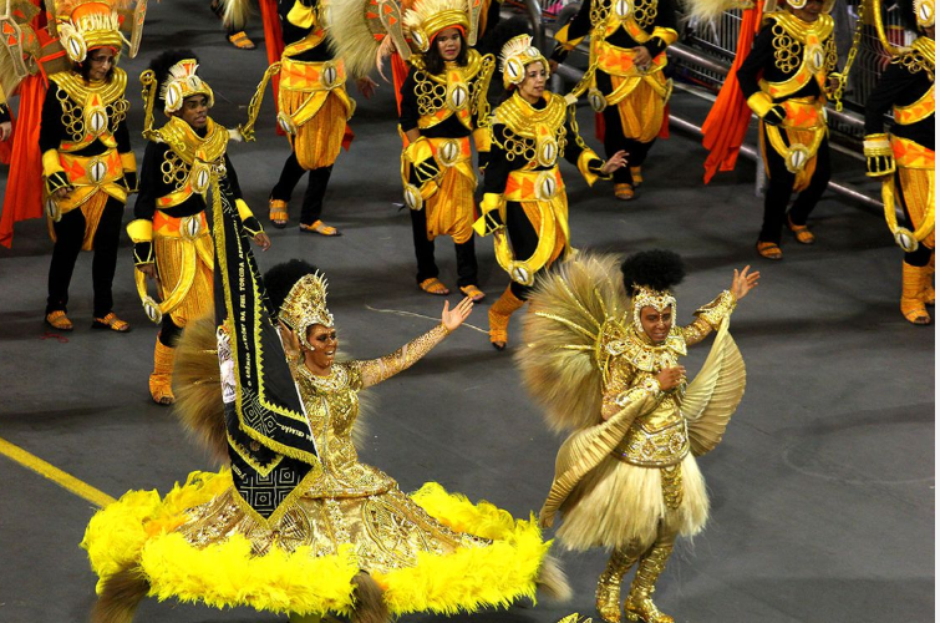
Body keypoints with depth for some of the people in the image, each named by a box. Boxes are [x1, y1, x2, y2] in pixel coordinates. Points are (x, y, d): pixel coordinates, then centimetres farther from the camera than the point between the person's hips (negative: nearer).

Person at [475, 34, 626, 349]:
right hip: (521, 201, -6)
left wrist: (601, 167, -6)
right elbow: (496, 167, -13)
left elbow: (573, 148, 10)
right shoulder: (506, 118, -16)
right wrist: (492, 214, -14)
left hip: (555, 196, 6)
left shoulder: (558, 107, 0)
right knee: (532, 270, -7)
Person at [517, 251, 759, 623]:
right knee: (639, 535, 3)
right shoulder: (624, 355, -22)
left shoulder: (671, 342, -2)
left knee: (669, 530, 14)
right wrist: (657, 384, -30)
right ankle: (608, 586, 31)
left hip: (675, 453, 7)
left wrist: (731, 297, 27)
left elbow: (701, 326, 21)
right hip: (638, 458, -7)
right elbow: (609, 409, -30)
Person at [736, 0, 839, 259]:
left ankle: (797, 219, 37)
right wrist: (764, 108, -17)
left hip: (813, 116, 6)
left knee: (820, 175, 9)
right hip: (780, 117, -6)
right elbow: (745, 73, -10)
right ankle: (768, 238, 11)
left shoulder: (824, 29, 4)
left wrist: (832, 81, -5)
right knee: (783, 178, -7)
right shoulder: (775, 31, -15)